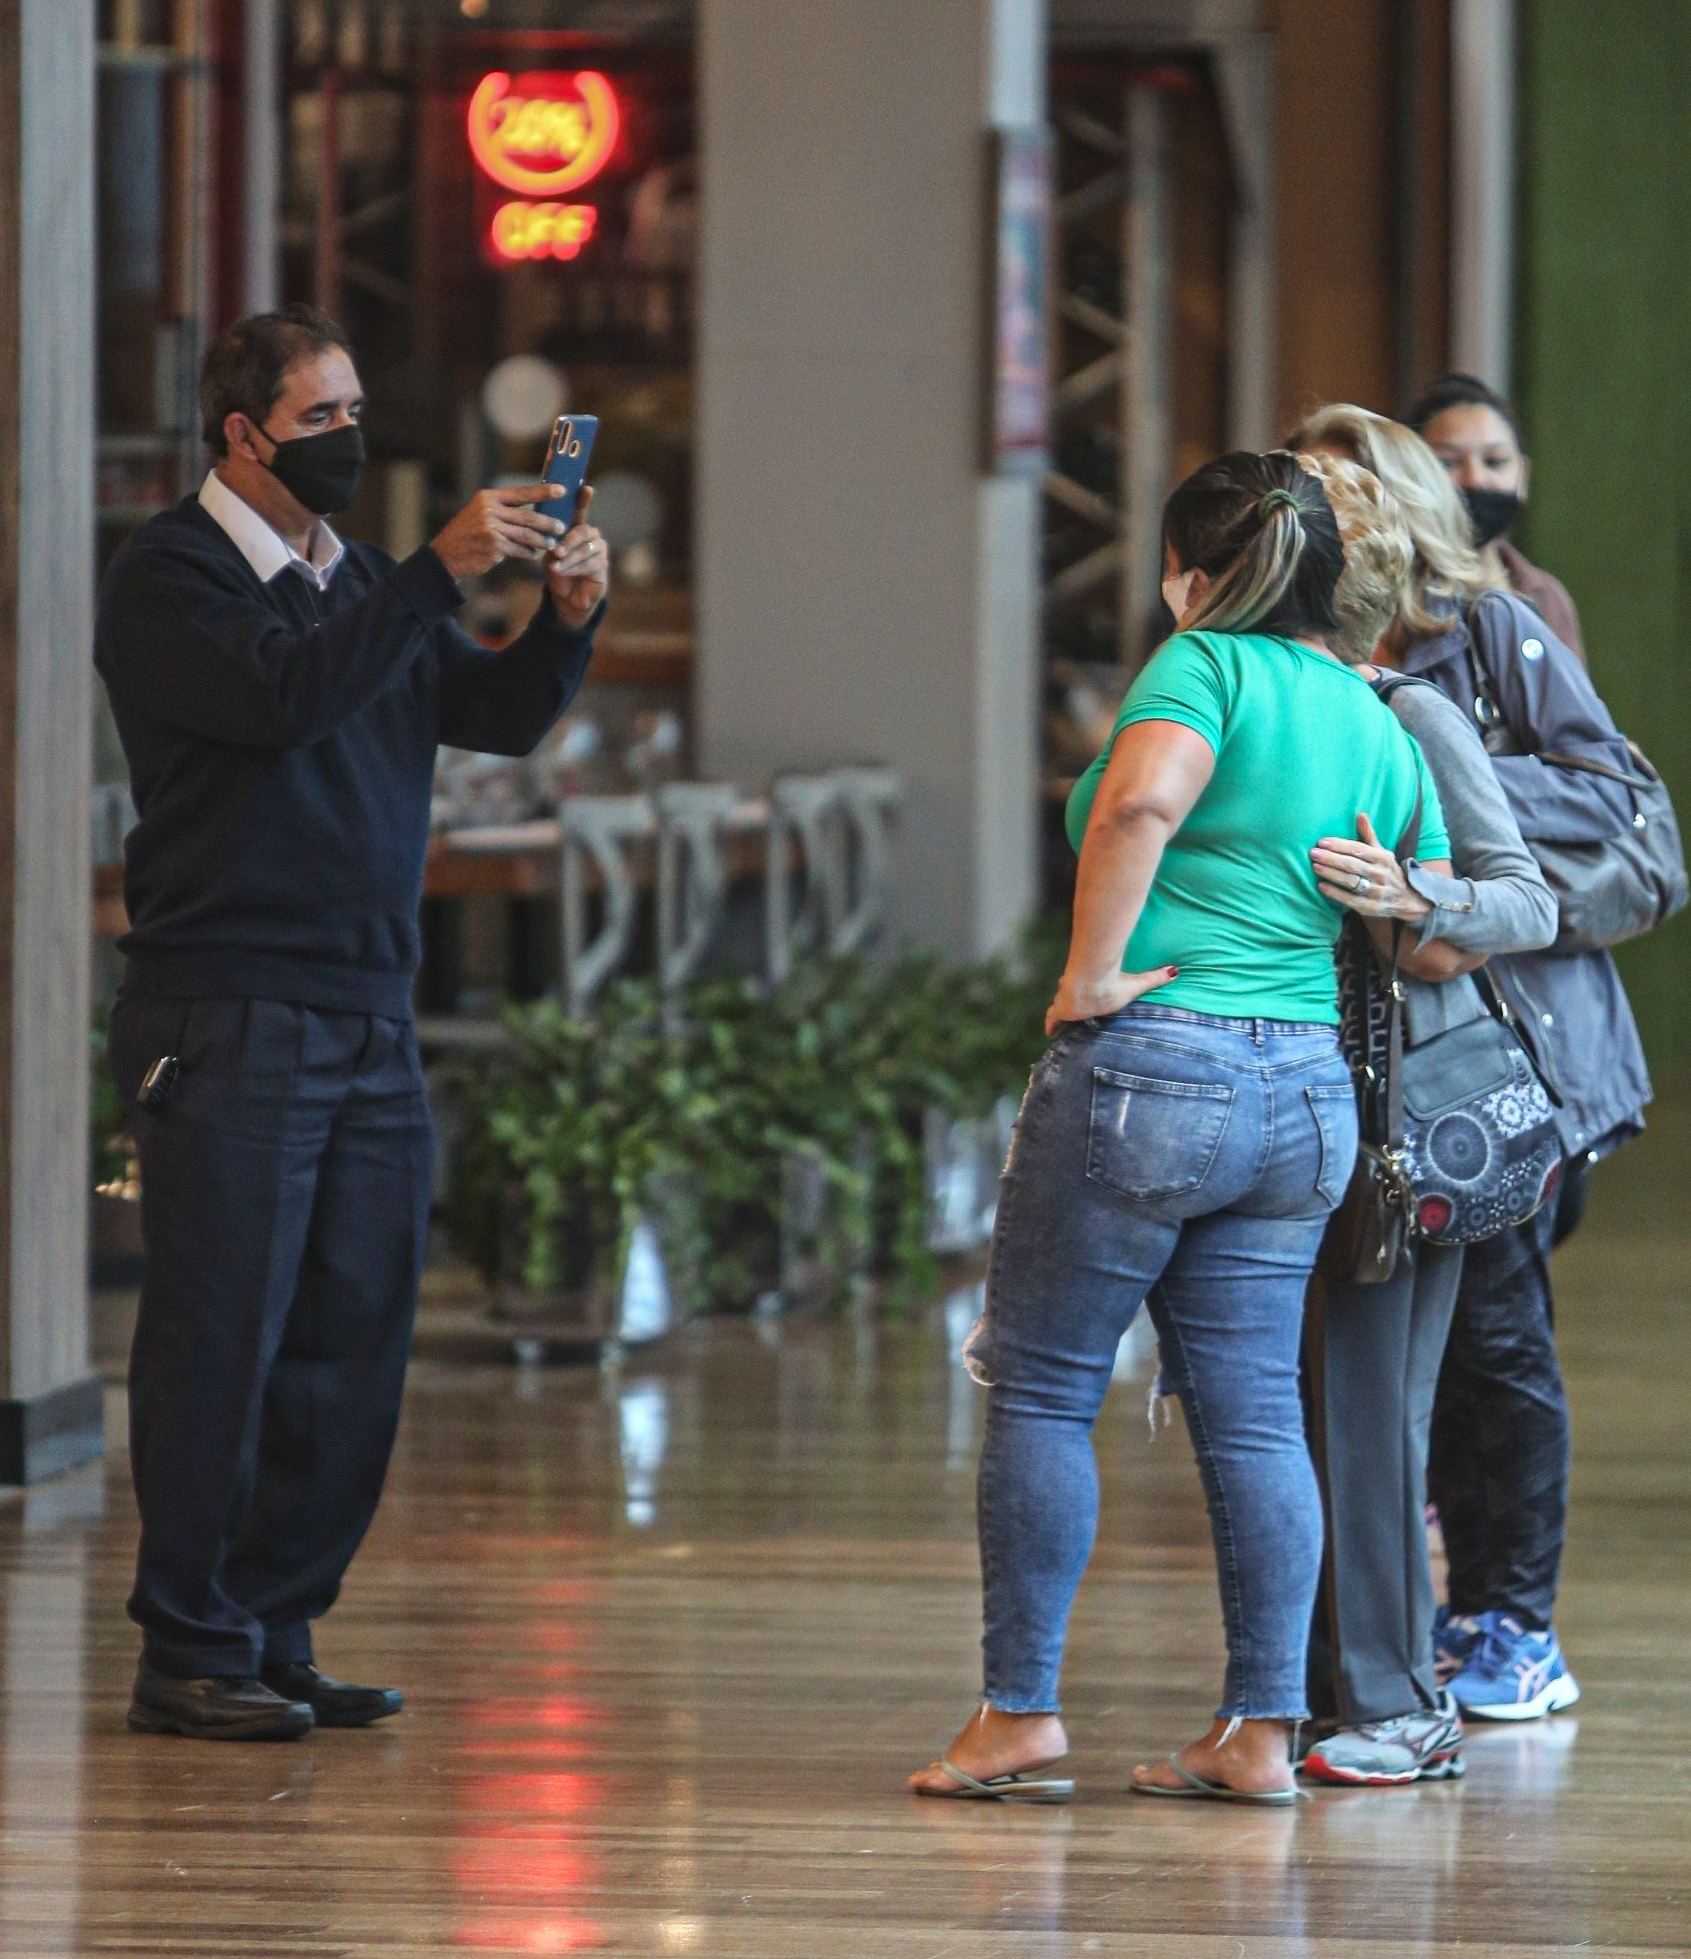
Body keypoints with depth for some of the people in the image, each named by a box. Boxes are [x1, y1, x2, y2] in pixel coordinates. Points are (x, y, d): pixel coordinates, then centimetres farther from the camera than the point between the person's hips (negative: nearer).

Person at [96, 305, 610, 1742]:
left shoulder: (362, 585, 20)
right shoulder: (170, 577, -3)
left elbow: (499, 716, 12)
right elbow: (286, 695, -20)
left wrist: (567, 619, -7)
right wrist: (443, 573, -24)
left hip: (369, 1021, 7)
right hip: (226, 1018, -7)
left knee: (351, 1342, 6)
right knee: (221, 1339, -7)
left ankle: (278, 1635, 13)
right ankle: (188, 1651, -2)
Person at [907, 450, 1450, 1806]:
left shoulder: (1209, 666, -8)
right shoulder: (1382, 725, 13)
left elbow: (1141, 801, -27)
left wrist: (1093, 972, -19)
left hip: (1148, 1067, -6)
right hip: (1308, 1096, 7)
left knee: (1044, 1391, 3)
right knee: (1254, 1411, 8)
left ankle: (1021, 1715, 4)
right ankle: (1261, 1731, 5)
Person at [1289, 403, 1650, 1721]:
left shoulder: (1497, 633, -3)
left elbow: (1611, 796, -10)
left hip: (1520, 1032, -5)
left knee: (1498, 1324, -6)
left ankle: (1524, 1636, 1)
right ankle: (1468, 1612, 18)